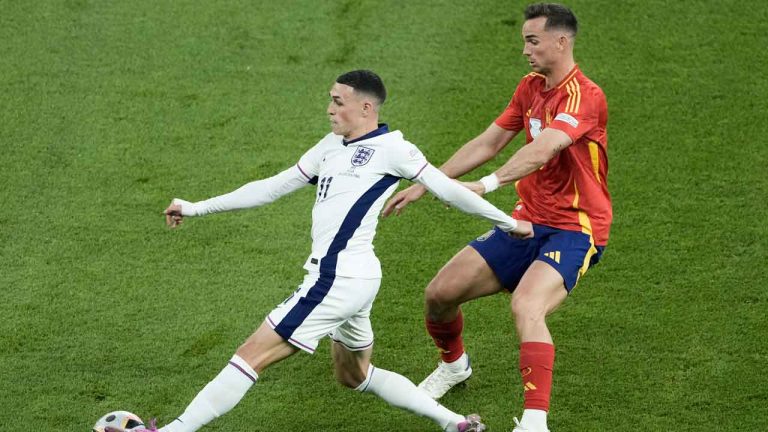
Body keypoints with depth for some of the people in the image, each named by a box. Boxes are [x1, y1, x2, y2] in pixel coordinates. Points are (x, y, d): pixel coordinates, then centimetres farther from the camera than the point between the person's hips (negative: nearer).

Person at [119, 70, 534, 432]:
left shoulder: (390, 147, -7)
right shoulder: (332, 146, 16)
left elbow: (446, 188, -2)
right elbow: (272, 187, 19)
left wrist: (508, 222, 1)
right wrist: (196, 208, 18)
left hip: (341, 279, -10)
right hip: (347, 279, 10)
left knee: (251, 357, -8)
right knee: (355, 376, 23)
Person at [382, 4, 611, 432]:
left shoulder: (585, 96, -20)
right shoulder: (531, 87, 8)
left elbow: (542, 151, -35)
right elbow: (488, 143, 14)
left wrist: (487, 185, -45)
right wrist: (425, 184, 12)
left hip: (573, 231, -8)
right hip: (528, 221, 8)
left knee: (526, 307, -34)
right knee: (440, 293, 5)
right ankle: (454, 365, 36)